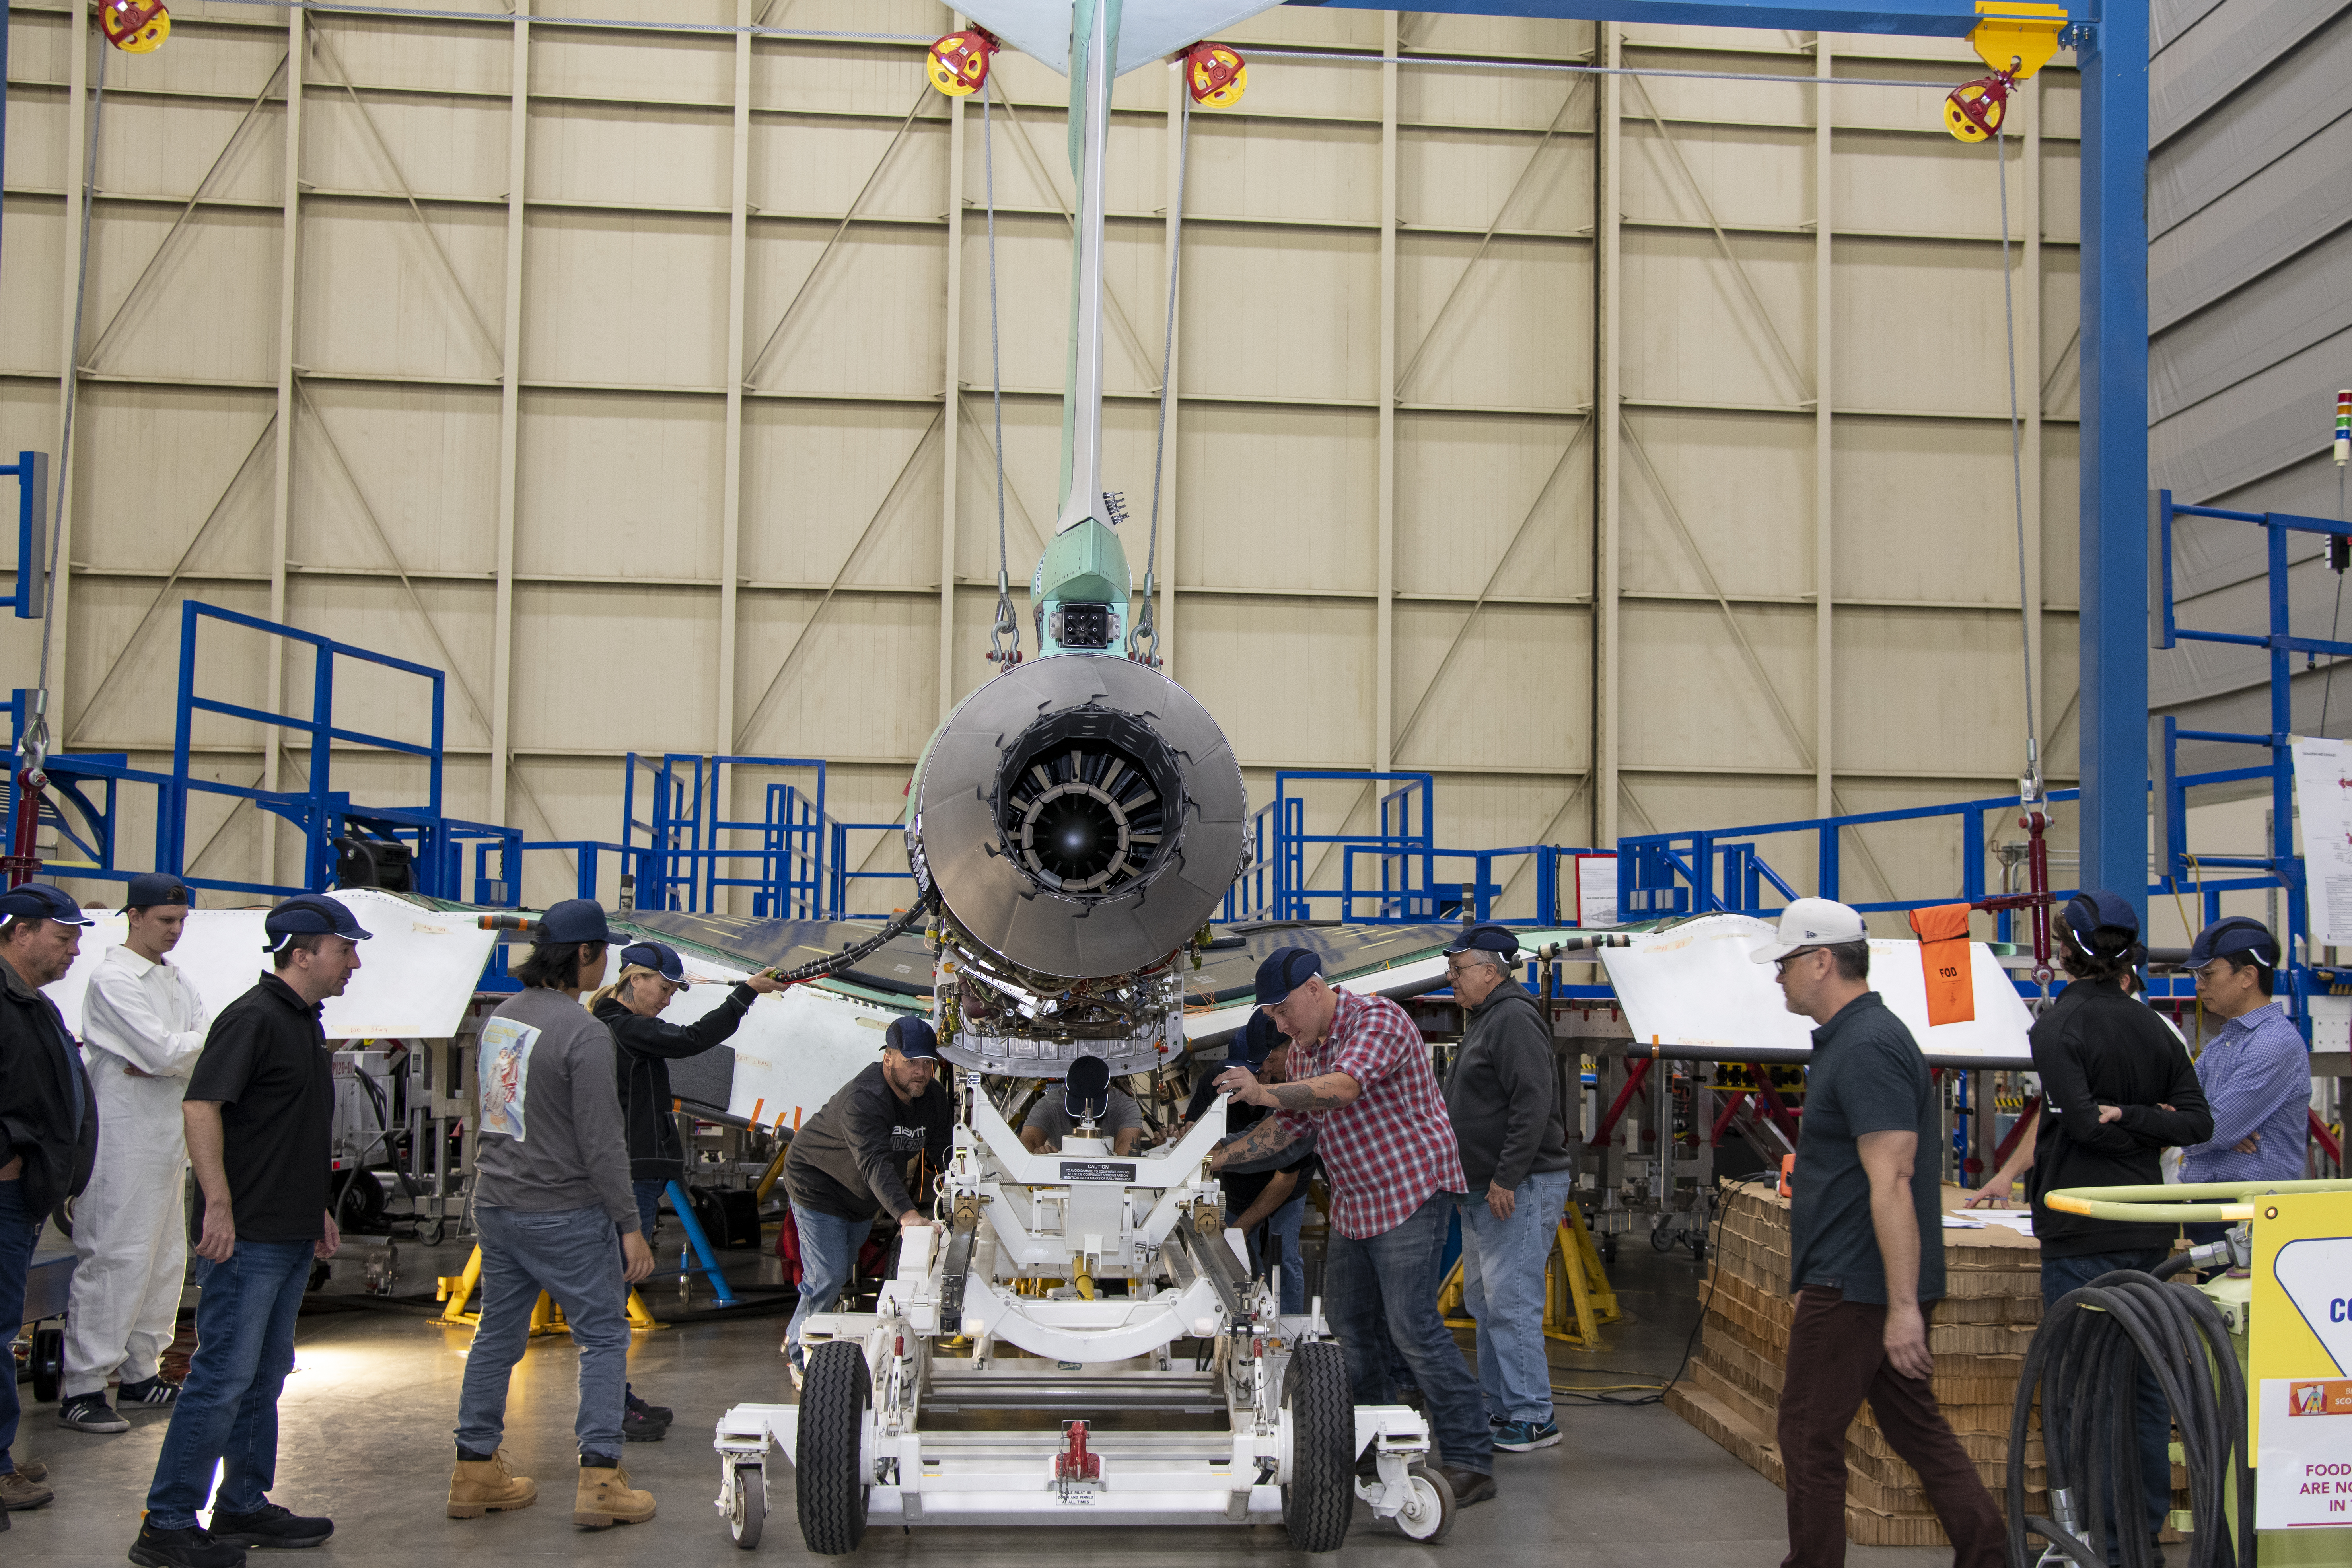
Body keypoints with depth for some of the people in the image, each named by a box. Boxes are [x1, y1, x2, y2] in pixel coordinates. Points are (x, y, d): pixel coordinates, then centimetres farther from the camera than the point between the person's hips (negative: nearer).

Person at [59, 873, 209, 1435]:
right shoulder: (113, 979, -10)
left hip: (170, 1134, 9)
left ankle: (141, 1372, 21)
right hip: (124, 1139, -9)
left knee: (165, 1258, 12)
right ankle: (82, 1389, -3)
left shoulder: (177, 982, 15)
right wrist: (204, 1043, -3)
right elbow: (164, 1052, -20)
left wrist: (164, 1061, -12)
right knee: (113, 1258, -8)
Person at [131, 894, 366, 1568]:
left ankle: (244, 1506, 24)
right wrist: (219, 1205, -25)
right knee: (224, 1377, -6)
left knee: (264, 1377, 15)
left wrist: (317, 1208, 24)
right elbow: (200, 1107, -21)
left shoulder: (306, 1021, 16)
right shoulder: (253, 1017, -14)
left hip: (292, 1235, 10)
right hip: (247, 1235, -10)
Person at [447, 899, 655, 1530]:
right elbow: (601, 1143, -19)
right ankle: (599, 1478, 2)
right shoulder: (584, 1032, -19)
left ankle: (476, 1470, 23)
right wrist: (630, 1226, -14)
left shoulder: (500, 1017, 6)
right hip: (565, 1214, -8)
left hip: (495, 1204, 8)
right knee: (603, 1335, 3)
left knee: (498, 1333, 16)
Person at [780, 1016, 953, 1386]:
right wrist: (905, 1213, -61)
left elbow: (945, 1152, -12)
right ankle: (801, 1359, 11)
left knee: (842, 1272, 20)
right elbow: (876, 1164, -49)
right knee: (828, 1277, -11)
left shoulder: (934, 1098, -12)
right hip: (818, 1186, -8)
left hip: (863, 1200, 8)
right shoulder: (863, 1099, -38)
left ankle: (795, 1337, 43)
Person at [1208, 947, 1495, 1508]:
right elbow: (1286, 1125, 17)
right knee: (1349, 1330, 11)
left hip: (1411, 1192, -9)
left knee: (1414, 1328, -15)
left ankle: (1470, 1461, -9)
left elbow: (1343, 1086, -33)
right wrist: (1216, 1159, 9)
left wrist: (1264, 1092, -36)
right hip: (1353, 1205, 9)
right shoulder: (1303, 1050, 10)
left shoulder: (1379, 1020, -17)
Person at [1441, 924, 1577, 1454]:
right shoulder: (1483, 1020, 19)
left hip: (1521, 1190, -11)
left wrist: (1507, 1179, -23)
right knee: (1484, 1303, 14)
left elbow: (1533, 1103, -23)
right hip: (1486, 1191, 11)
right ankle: (1501, 1410, 21)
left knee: (1511, 1305, -10)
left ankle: (1533, 1418, -4)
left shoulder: (1514, 1019, -14)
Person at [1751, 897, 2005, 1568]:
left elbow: (1891, 1182, -25)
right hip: (1869, 1283, 10)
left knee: (1809, 1435, 0)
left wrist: (1904, 1306, -27)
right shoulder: (1852, 1037, 14)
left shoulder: (1867, 1048, -19)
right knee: (1917, 1429, 14)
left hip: (1853, 1286, -10)